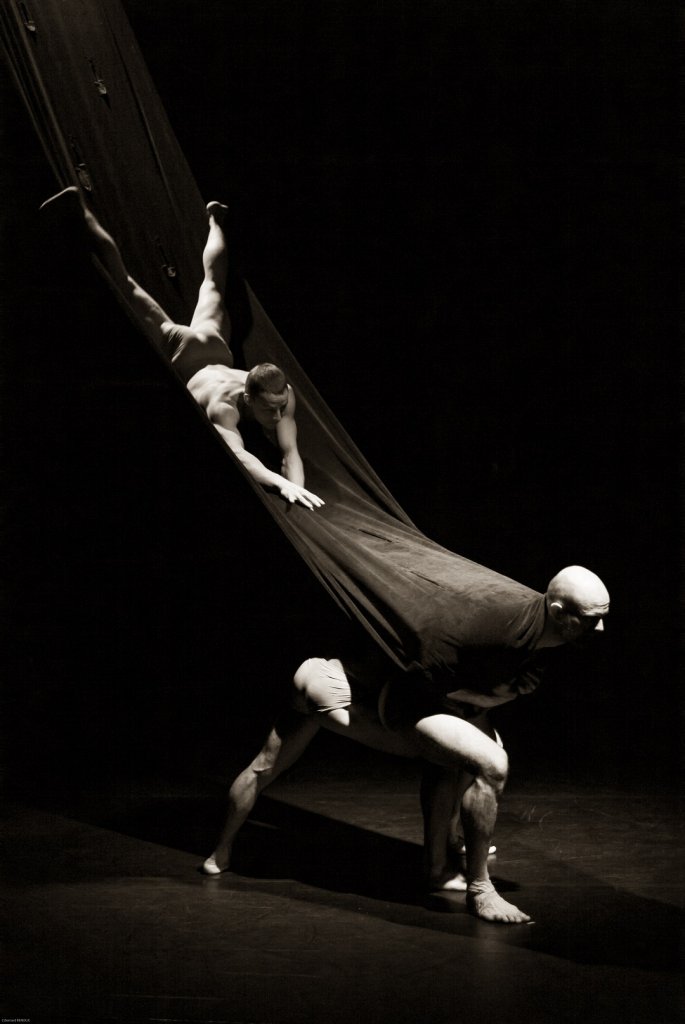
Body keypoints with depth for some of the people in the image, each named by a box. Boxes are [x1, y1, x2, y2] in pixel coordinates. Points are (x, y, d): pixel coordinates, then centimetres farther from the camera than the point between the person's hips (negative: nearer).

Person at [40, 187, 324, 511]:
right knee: (127, 288, 13)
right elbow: (238, 455, -62)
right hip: (179, 353, -4)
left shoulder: (284, 395, -36)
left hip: (215, 347, 4)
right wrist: (283, 484, -76)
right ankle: (80, 209, 27)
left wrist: (295, 485, -58)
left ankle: (215, 218, 59)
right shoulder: (224, 406, -48)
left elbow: (291, 451, -38)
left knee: (213, 282, 32)